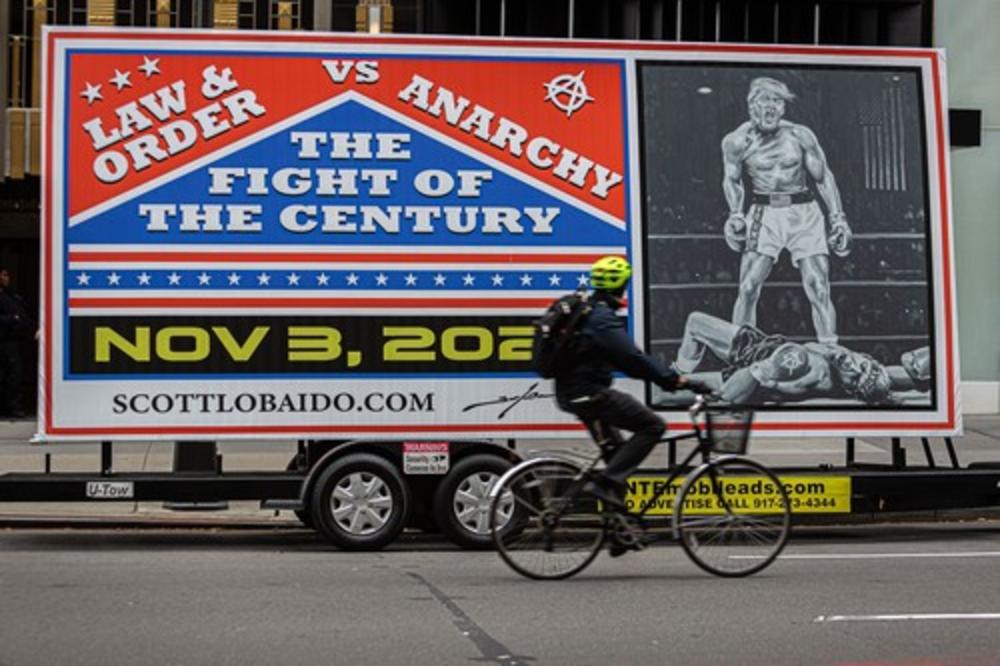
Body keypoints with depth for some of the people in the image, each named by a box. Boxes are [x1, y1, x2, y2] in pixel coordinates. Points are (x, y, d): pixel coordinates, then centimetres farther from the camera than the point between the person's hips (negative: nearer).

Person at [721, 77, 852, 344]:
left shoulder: (800, 135, -7)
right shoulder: (737, 141, -6)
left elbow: (823, 177, 3)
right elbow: (732, 180, 11)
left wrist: (838, 218, 0)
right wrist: (736, 214, -3)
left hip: (804, 214, 0)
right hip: (763, 214, 0)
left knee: (819, 290, -4)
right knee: (748, 289, -10)